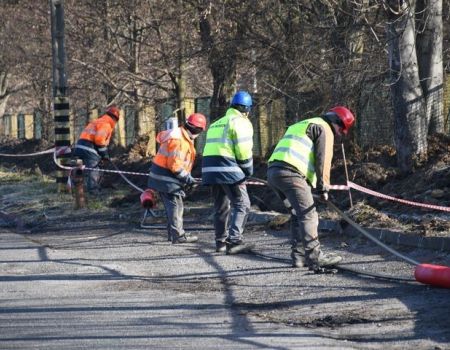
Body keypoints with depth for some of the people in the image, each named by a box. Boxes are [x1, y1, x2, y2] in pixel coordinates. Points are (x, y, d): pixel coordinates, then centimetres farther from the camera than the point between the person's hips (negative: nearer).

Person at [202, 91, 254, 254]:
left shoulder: (216, 124, 25)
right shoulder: (240, 122, -2)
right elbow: (243, 149, -10)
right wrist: (248, 169, 3)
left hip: (210, 167, 8)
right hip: (229, 169, -8)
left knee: (221, 207, 16)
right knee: (242, 205, -6)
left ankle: (221, 241, 18)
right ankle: (234, 241, -17)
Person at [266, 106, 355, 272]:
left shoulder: (301, 126, 33)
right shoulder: (324, 129, 5)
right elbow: (322, 159, -4)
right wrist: (323, 188, -1)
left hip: (272, 171, 9)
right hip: (291, 173, -9)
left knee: (298, 214, 19)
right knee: (308, 214, -10)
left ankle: (298, 255, 18)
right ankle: (314, 257, -18)